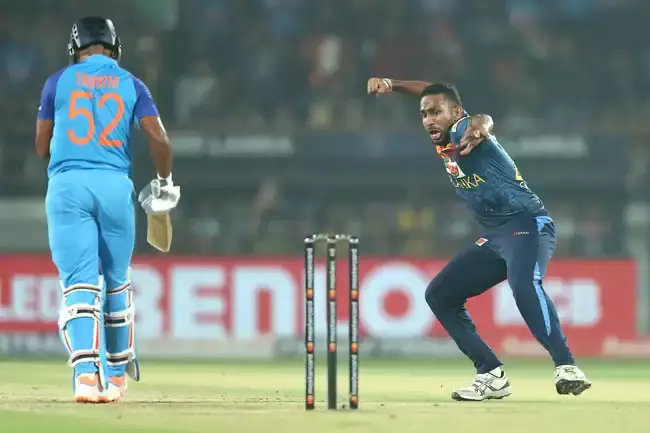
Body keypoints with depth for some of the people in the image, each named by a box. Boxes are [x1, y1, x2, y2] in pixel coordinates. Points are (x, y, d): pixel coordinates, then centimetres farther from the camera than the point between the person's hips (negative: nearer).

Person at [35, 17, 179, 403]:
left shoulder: (58, 82, 8)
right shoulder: (131, 85, 9)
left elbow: (42, 147, 12)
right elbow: (159, 139, -3)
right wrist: (165, 181, 12)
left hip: (67, 185, -1)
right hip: (115, 186, 1)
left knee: (78, 282, -7)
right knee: (116, 281, 18)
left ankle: (86, 370, -28)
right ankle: (116, 371, 29)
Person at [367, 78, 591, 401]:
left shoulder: (463, 129, -14)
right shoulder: (443, 143, 10)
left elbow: (481, 121, -40)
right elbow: (429, 92, 25)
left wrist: (478, 128, -64)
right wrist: (392, 85, 10)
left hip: (528, 224, -10)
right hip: (494, 237, 10)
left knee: (524, 284, -37)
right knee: (439, 295, 8)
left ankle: (566, 367, -42)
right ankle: (491, 376, 4)